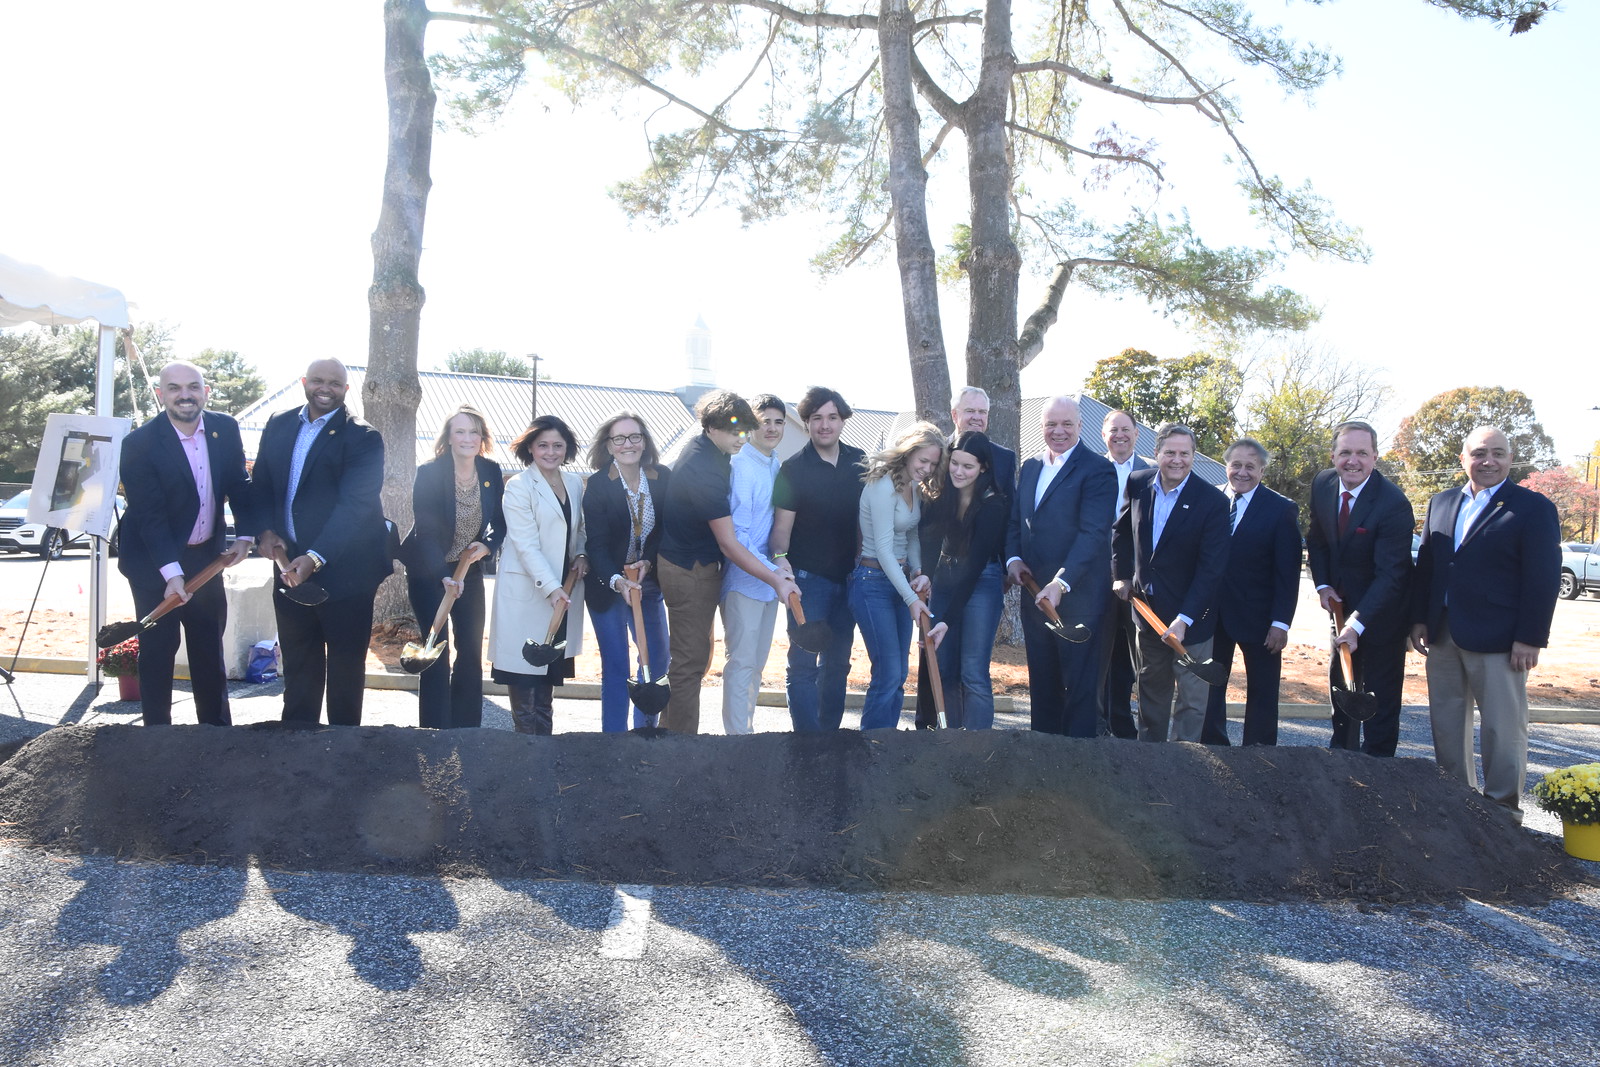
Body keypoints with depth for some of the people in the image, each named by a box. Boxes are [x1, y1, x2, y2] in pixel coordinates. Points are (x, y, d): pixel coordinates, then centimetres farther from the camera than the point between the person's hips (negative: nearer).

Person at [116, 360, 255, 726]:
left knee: (210, 650, 13)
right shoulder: (139, 443, -18)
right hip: (154, 565, -5)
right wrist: (172, 572, -28)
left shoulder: (225, 429, -4)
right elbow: (149, 514, -21)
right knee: (157, 652, 2)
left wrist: (246, 535, -6)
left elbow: (239, 485, 7)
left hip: (205, 558, 5)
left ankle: (218, 732, 24)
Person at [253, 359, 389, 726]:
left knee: (345, 665, 7)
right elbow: (261, 484, 12)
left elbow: (354, 504, -20)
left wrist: (315, 558, -30)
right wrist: (266, 530, -7)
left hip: (343, 569, -5)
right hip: (289, 565, 5)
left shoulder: (362, 438, -11)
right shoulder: (278, 425, 7)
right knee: (298, 667, 17)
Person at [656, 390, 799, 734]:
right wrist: (776, 581, -25)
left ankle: (671, 731, 29)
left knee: (691, 657, 19)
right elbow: (728, 544, -26)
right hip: (691, 571, -10)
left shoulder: (702, 449, 5)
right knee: (691, 661, -4)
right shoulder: (704, 471, -27)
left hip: (687, 564, 10)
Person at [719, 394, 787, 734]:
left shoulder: (776, 465, 10)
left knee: (757, 662, 16)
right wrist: (773, 572, -22)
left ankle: (748, 729, 28)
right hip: (743, 580, -8)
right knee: (742, 662, -4)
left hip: (769, 579, 8)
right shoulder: (739, 466, -15)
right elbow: (736, 535, -19)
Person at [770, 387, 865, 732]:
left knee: (838, 662, 14)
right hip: (807, 577, -5)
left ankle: (830, 732, 25)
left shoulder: (859, 461, 4)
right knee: (803, 664, -6)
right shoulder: (794, 468, -8)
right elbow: (782, 524, -11)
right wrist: (780, 556, -30)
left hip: (848, 577, 5)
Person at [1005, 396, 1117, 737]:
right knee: (1041, 681, 14)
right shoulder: (1029, 468, 14)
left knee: (1079, 685, 1)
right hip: (1034, 592, 7)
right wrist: (1013, 558, -2)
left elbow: (1093, 532, -18)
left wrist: (1061, 582, -27)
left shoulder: (1097, 469, -8)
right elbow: (1015, 521, 18)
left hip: (1078, 594, -7)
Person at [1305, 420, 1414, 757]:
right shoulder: (1322, 484, -7)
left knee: (1380, 694, 1)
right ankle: (1342, 750, 36)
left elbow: (1389, 574, -29)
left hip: (1381, 609, -6)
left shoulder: (1394, 504, -27)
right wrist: (1322, 584, -5)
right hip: (1342, 603, 6)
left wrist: (1358, 624, -37)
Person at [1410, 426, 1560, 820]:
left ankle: (1503, 811, 13)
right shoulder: (1441, 503, 11)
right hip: (1443, 637, 6)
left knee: (1503, 729, 2)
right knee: (1447, 725, 13)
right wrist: (1419, 619, 7)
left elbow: (1544, 580, -9)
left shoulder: (1534, 508, -5)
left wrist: (1529, 639, -14)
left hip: (1498, 640, -6)